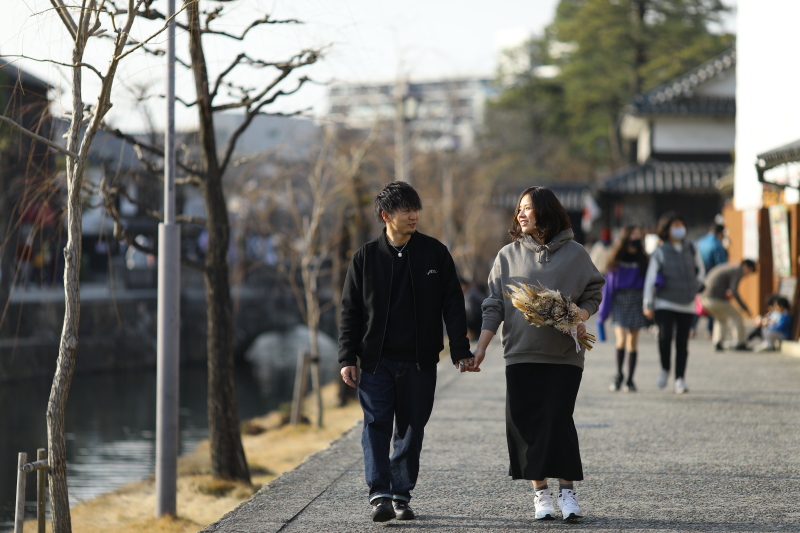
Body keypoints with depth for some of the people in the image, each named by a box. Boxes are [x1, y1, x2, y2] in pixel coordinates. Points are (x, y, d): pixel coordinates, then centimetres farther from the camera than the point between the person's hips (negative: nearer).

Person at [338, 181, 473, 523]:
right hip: (377, 360, -1)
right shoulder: (366, 257, 3)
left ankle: (401, 495, 14)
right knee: (376, 426, -9)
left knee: (410, 430, 6)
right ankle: (379, 495, -13)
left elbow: (453, 304, 4)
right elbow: (350, 311, 5)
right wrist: (347, 358, -1)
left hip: (419, 362, 1)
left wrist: (460, 351, -2)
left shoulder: (435, 253, 3)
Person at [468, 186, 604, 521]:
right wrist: (481, 347, 0)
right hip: (521, 354, 2)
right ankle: (540, 493, 8)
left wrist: (580, 318, -11)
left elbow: (593, 294, 10)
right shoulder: (508, 255, 9)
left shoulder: (574, 254, 5)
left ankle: (567, 490, -1)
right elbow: (494, 305, 8)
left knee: (558, 420, -10)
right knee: (526, 424, -1)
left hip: (564, 354, -2)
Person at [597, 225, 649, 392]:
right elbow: (608, 284, 3)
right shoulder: (616, 260, 0)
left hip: (636, 302, 2)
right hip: (619, 302, -2)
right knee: (621, 339, -15)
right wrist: (604, 310, 3)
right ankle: (619, 374, 4)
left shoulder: (642, 259, 5)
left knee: (633, 342, 5)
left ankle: (630, 379, 15)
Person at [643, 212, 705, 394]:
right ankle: (665, 369, 5)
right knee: (665, 337, -19)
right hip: (665, 303, -3)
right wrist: (648, 305, -5)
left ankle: (680, 379, 8)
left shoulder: (691, 248, 6)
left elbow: (700, 269, 21)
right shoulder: (660, 253, -3)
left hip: (686, 304, 3)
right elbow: (650, 279, -1)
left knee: (682, 342, 1)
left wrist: (695, 287, 6)